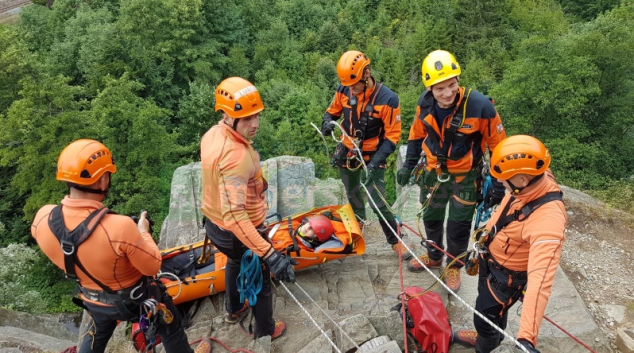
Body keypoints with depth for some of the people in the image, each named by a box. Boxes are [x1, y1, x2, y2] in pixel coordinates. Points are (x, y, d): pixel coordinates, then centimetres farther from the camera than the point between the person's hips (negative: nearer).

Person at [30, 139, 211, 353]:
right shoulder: (120, 227, -42)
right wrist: (143, 232, -11)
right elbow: (153, 266, -25)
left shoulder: (42, 219, -25)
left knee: (98, 333, 37)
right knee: (170, 327, 25)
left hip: (92, 299, 5)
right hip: (135, 299, -5)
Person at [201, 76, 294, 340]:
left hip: (214, 225, 8)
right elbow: (234, 215, -43)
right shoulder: (237, 156, -37)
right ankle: (266, 331, 43)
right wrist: (270, 254, -45)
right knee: (261, 280, 19)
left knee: (236, 263, 36)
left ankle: (234, 310, 61)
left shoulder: (212, 135, -9)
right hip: (236, 233, -8)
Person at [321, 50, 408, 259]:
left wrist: (377, 161, -28)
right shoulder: (343, 91, -12)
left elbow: (392, 136, -18)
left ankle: (395, 240, 10)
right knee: (352, 192, 23)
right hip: (347, 151, 5)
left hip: (372, 155, -4)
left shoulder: (387, 99, -23)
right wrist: (327, 122, -17)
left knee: (378, 202, -8)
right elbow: (332, 111, 7)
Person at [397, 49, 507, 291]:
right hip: (434, 172, 4)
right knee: (430, 217, 22)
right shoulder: (425, 103, -16)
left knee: (458, 226, 9)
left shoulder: (480, 106, -29)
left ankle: (454, 266, 37)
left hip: (465, 177, -4)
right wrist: (408, 165, 8)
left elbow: (499, 147, -17)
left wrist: (498, 185, -13)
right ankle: (433, 256, 49)